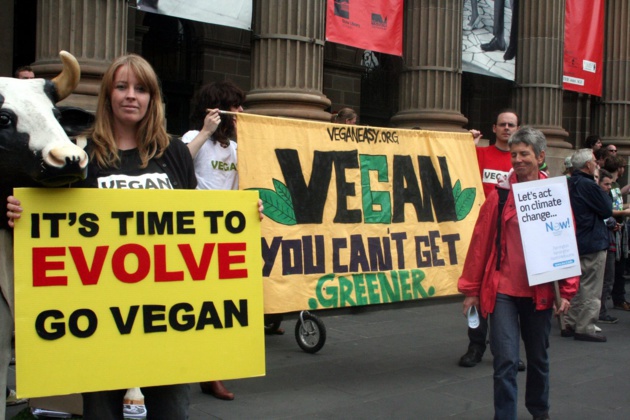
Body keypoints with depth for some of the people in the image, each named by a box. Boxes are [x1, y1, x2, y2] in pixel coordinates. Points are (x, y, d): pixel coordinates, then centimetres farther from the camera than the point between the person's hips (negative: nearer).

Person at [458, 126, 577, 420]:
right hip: (503, 289, -2)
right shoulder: (501, 194, -3)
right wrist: (471, 289, 0)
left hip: (540, 291, 2)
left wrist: (567, 291, -2)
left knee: (538, 358, 17)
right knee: (506, 360, -6)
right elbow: (481, 241, -1)